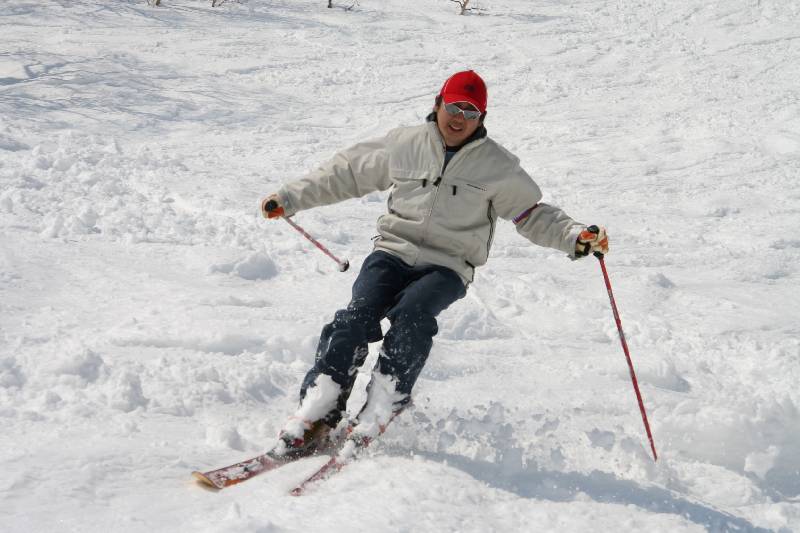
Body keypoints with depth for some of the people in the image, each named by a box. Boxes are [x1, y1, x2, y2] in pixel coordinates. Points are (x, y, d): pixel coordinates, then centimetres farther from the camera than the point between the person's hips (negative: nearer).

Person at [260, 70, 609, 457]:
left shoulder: (498, 166, 4)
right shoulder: (403, 145, 7)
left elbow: (533, 215, 9)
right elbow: (346, 173, 16)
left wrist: (576, 237, -8)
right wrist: (291, 198, 14)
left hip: (447, 267, -1)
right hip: (392, 252, 1)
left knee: (412, 315, -32)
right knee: (357, 316, -24)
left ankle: (377, 414, -30)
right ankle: (316, 413, -24)